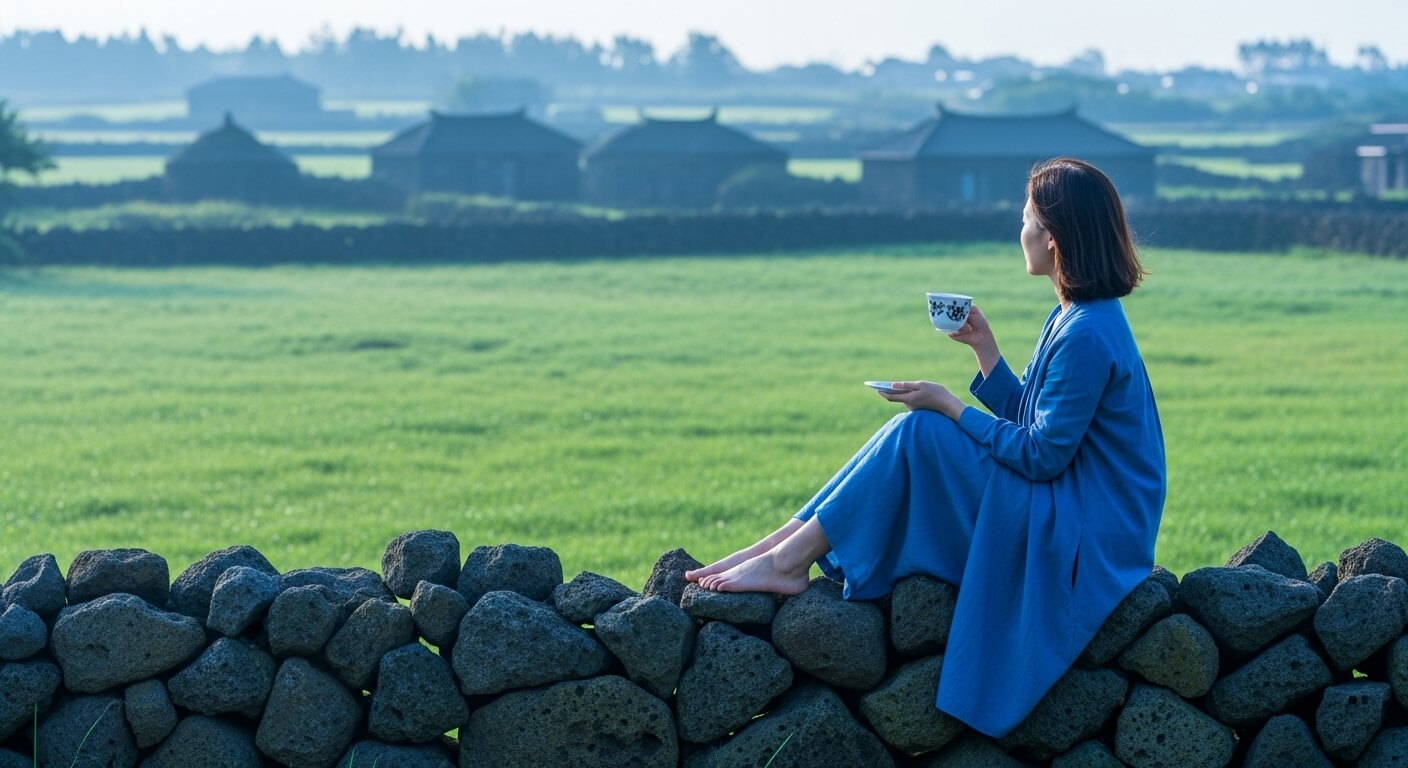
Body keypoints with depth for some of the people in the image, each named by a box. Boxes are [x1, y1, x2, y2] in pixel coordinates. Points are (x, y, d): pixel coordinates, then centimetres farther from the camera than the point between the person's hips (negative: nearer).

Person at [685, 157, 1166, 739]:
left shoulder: (1086, 336, -21)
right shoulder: (1074, 317, 10)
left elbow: (1041, 454, -21)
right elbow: (1028, 417, 15)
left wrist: (949, 407, -13)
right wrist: (984, 346, 8)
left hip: (1079, 533, -10)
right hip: (1060, 510, 10)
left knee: (916, 435, -16)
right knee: (910, 439, 4)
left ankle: (789, 559, -9)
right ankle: (786, 547, 0)